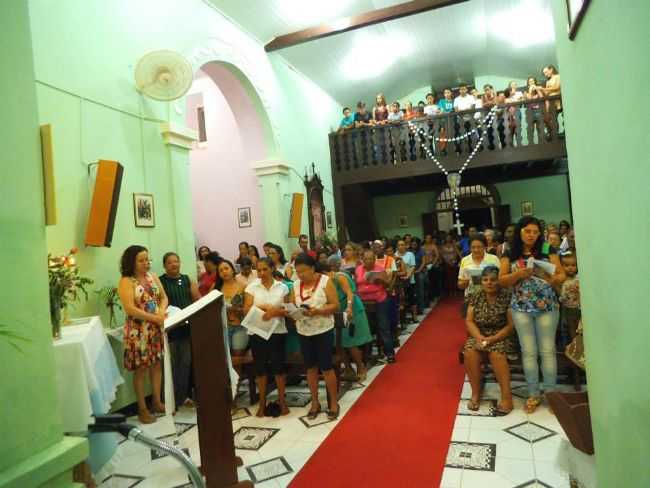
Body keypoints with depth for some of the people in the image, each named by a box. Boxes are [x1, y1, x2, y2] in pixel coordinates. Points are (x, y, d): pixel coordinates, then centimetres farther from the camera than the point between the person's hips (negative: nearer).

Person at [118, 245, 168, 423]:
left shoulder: (153, 276, 8)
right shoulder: (126, 282, -12)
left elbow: (164, 297, 6)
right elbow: (130, 309, -20)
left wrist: (162, 312, -14)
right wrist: (155, 317, -22)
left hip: (157, 329, 6)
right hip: (138, 331, -6)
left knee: (157, 365, 13)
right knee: (141, 370, 3)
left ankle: (157, 401, 28)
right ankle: (142, 409, 15)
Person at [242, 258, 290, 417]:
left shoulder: (282, 287, 1)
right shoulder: (251, 287, 1)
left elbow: (287, 310, 0)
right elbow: (246, 310, -5)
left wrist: (275, 312, -19)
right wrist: (263, 307, -19)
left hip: (277, 331, 0)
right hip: (256, 332, 1)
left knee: (278, 365, 3)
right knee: (260, 367, 7)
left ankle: (282, 400, 21)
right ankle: (262, 402, 22)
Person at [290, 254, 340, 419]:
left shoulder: (325, 281, -9)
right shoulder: (296, 285, 4)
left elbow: (335, 305, -12)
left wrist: (317, 311, -26)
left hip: (323, 331, -4)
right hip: (303, 332, 4)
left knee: (326, 368, 1)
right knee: (311, 368, 12)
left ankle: (334, 402, 19)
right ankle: (315, 402, 26)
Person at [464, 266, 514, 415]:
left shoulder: (507, 296, -7)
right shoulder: (476, 297, 3)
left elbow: (511, 324, -9)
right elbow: (469, 321, 1)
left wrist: (493, 339, -19)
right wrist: (479, 337, -18)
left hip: (500, 335, -3)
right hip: (479, 334, 3)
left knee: (496, 354, -34)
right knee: (469, 353, -27)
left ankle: (507, 396, -23)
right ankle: (476, 393, -12)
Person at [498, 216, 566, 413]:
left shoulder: (548, 251, 0)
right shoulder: (510, 255, 2)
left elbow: (562, 275, 1)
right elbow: (502, 281, 1)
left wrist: (553, 279, -21)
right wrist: (518, 274, -16)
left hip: (547, 307, -1)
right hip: (521, 308, 1)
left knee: (548, 351, 5)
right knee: (528, 352, 6)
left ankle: (551, 393, 18)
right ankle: (533, 394, 18)